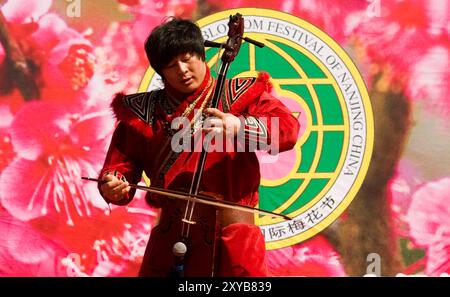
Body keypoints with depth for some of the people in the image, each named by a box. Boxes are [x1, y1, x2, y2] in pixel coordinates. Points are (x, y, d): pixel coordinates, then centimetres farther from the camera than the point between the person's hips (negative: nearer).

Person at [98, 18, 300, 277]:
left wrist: (239, 127, -29)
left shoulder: (241, 95, 3)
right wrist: (113, 185, -17)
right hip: (171, 239, 2)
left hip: (233, 238, -1)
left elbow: (287, 130, -10)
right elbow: (122, 164, 7)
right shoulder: (143, 112, 9)